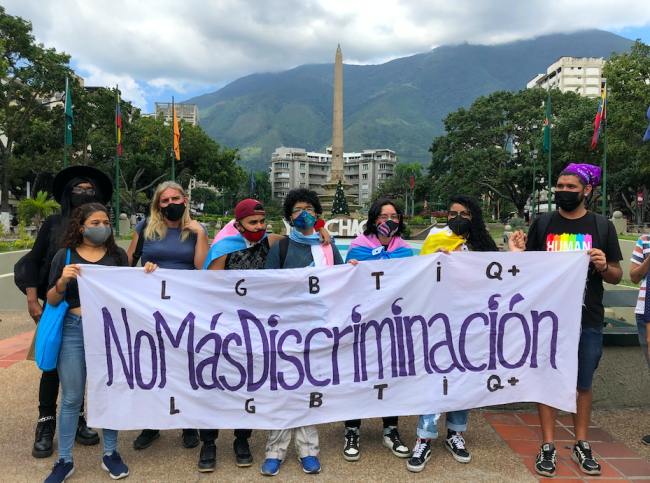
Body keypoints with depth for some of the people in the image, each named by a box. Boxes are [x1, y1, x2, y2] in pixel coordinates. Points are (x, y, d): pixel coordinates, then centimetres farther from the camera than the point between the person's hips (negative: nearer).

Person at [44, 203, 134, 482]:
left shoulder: (117, 255, 6)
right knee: (71, 398, 7)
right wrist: (62, 281, -17)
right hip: (74, 330, 0)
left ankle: (110, 455, 23)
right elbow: (52, 301, 3)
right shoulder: (65, 256, 4)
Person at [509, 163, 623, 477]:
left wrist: (604, 267, -16)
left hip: (588, 321, 1)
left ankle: (581, 445, 27)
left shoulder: (602, 226, 3)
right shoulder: (542, 224, 4)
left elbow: (616, 277, 6)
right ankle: (547, 446, 18)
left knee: (583, 384, 12)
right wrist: (518, 253, -12)